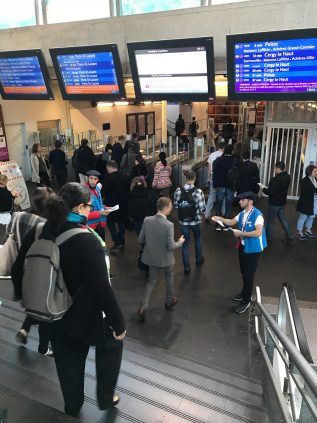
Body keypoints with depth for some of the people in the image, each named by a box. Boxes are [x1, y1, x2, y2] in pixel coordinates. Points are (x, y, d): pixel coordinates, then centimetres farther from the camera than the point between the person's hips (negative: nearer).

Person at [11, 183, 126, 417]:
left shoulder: (37, 233, -9)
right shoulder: (87, 241, -29)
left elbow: (18, 271, 3)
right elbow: (102, 288, -28)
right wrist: (119, 323, -15)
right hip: (84, 317, -5)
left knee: (68, 362, 27)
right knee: (111, 342, 25)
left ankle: (72, 406, 50)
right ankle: (106, 397, 38)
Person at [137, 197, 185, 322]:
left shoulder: (147, 220, -12)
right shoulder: (169, 225, -26)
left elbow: (140, 240, -4)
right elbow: (171, 246, -22)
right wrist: (180, 242, -3)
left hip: (151, 257, 4)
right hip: (165, 258, -4)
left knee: (152, 281, 20)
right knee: (169, 278, 24)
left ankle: (143, 306, 9)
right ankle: (169, 301, 42)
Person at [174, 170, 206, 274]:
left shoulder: (178, 191, -9)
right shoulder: (198, 191, -18)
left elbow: (176, 206, 0)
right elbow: (202, 208, -16)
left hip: (183, 222, 1)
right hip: (196, 221, -1)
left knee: (185, 243, 12)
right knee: (198, 239, 26)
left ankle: (186, 267, 16)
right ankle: (199, 260, 42)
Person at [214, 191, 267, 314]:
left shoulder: (257, 215, -23)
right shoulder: (242, 213, 2)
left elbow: (258, 232, -32)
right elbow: (232, 222, 13)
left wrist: (241, 233, -29)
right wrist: (220, 219, -3)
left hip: (253, 249, -8)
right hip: (243, 246, 8)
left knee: (249, 275, 2)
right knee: (244, 272, 22)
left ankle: (246, 301, 16)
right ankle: (245, 292, 42)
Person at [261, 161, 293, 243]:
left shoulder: (275, 179, -27)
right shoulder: (287, 177, 2)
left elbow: (270, 192, -26)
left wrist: (264, 189, -9)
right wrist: (270, 187, 10)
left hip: (274, 203, -8)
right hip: (282, 202, 8)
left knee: (270, 221, 8)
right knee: (283, 219, 19)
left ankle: (268, 237, 18)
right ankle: (289, 236, 21)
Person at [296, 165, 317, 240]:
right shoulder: (304, 181, -16)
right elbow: (308, 190, -27)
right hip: (306, 203, -8)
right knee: (303, 217, 5)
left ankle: (308, 231, 35)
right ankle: (300, 233, 17)